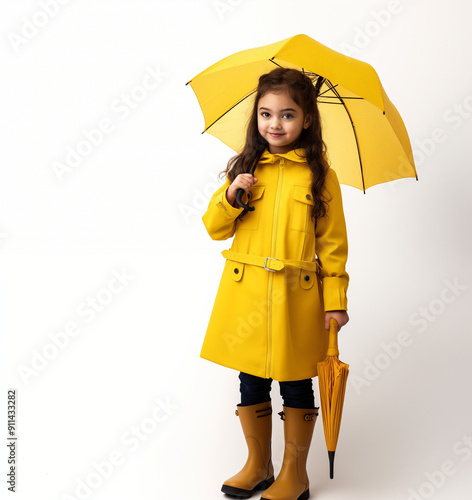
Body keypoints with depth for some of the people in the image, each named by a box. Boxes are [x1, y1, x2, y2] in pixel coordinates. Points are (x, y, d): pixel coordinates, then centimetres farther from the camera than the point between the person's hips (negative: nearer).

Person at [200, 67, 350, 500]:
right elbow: (215, 229, 8)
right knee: (251, 380, 12)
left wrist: (335, 300, -5)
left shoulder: (320, 176, -2)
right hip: (245, 293, 3)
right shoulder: (245, 169, 6)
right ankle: (258, 465, 33)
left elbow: (332, 244, -1)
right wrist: (230, 196, -10)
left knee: (295, 383, 9)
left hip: (297, 297, -2)